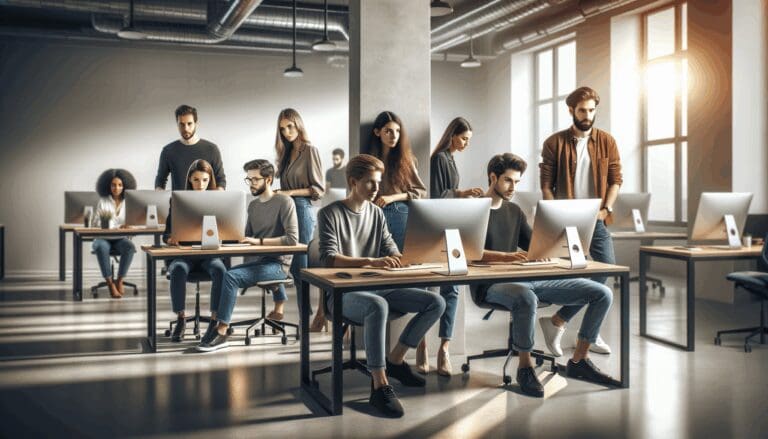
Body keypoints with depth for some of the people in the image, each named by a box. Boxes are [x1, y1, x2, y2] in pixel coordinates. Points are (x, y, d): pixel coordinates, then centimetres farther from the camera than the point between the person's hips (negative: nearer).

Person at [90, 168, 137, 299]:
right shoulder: (103, 201, 2)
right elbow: (94, 222, 0)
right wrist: (102, 217, -22)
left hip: (120, 239, 1)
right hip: (103, 238, -1)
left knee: (130, 247, -33)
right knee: (101, 248, -36)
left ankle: (119, 281, -18)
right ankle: (110, 283, -29)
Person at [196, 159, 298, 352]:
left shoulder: (284, 202, -7)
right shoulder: (253, 205, 17)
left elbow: (293, 239, -17)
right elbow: (248, 238, 19)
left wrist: (259, 241, -20)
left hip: (277, 264, -8)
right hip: (255, 261, 8)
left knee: (231, 277, -25)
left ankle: (221, 333, -21)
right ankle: (215, 325, -11)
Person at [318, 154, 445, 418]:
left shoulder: (376, 213, 14)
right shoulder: (330, 214, -6)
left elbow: (391, 249, 12)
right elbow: (329, 258, -18)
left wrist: (398, 258, -14)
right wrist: (371, 261, -32)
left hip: (375, 288, 7)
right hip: (343, 293, -7)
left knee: (436, 303, -7)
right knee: (378, 306, -40)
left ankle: (395, 360, 6)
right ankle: (380, 386, -33)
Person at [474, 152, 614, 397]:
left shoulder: (514, 211, 21)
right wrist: (506, 256, -31)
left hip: (527, 279, 7)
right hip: (491, 284, -7)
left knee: (602, 294, -3)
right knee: (527, 298, -44)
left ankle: (579, 361, 6)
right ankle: (525, 366, -21)